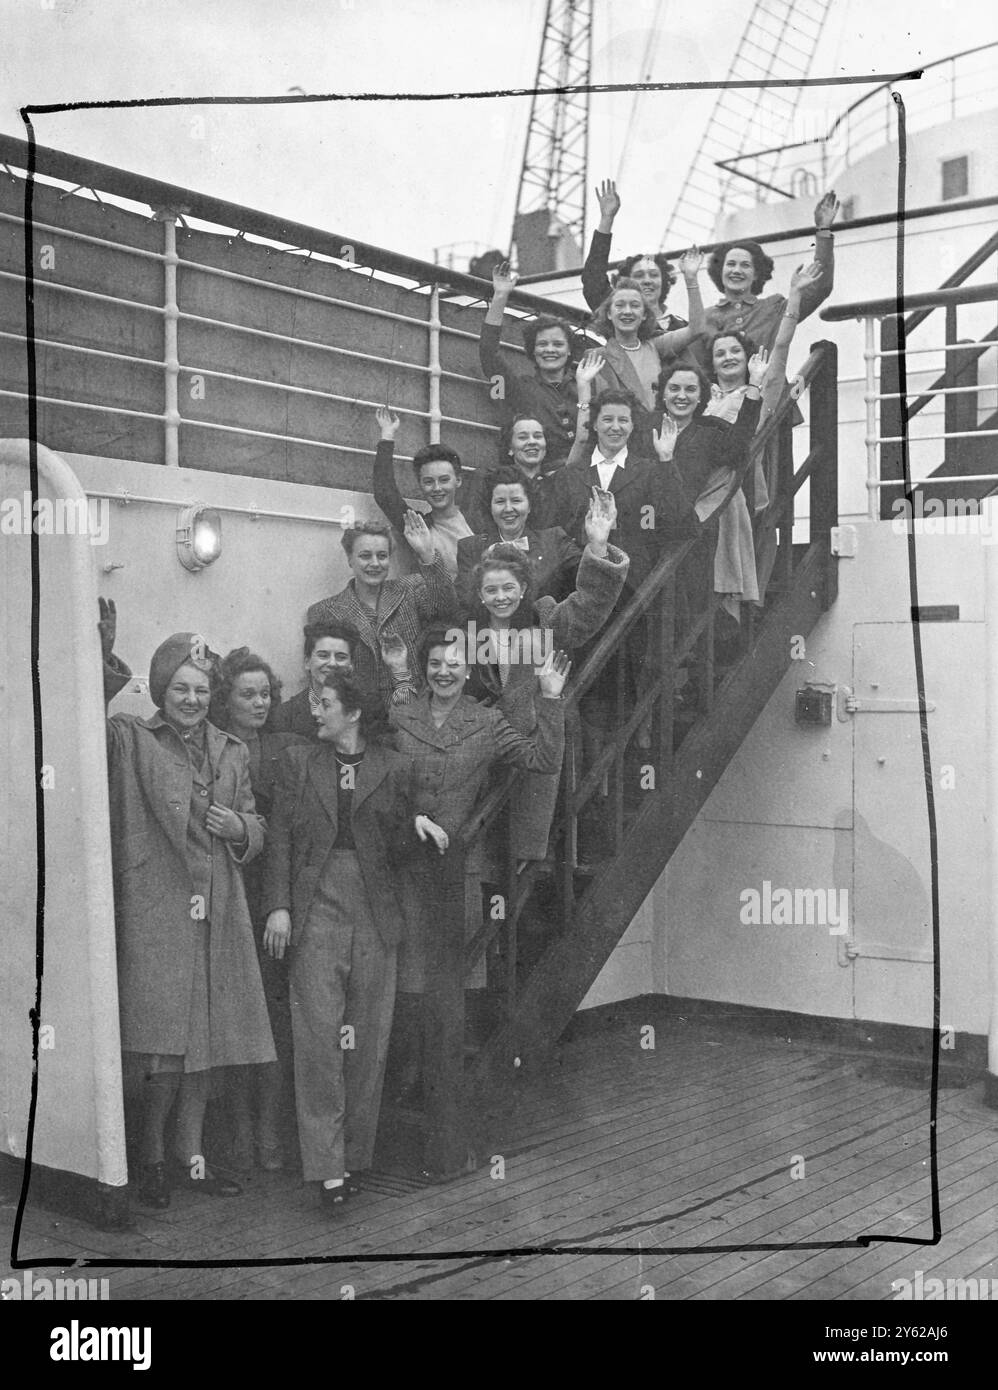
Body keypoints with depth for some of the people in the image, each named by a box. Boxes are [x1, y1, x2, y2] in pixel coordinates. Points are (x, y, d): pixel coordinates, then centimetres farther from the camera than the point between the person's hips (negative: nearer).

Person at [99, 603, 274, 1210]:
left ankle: (191, 1154, 23)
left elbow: (257, 829, 20)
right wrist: (104, 660, -29)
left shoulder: (233, 752, 14)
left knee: (207, 1044, 9)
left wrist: (240, 829, -2)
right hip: (154, 914, -5)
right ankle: (153, 1157, 14)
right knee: (166, 1047, -5)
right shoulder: (129, 739, -1)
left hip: (219, 915, 5)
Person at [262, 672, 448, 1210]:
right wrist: (278, 907, -4)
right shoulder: (298, 762, 9)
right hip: (316, 910, -1)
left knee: (368, 1039, 5)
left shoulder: (393, 768, 7)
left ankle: (354, 1154, 17)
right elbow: (280, 837, 5)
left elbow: (395, 847, 7)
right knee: (318, 1036, -7)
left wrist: (416, 824, -14)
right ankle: (326, 1166, -4)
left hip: (375, 913, 1)